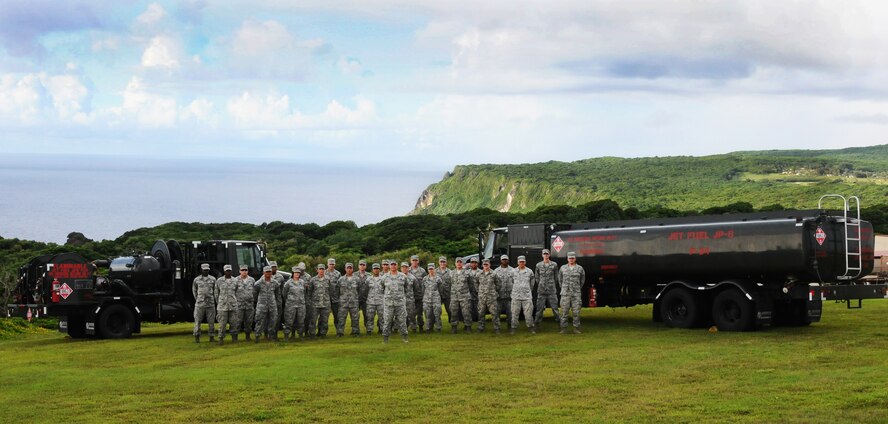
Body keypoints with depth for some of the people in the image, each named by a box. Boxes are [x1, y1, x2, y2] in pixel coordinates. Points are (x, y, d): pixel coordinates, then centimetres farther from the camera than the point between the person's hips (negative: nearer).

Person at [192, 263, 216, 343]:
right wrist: (198, 300, 12)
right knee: (197, 320, 0)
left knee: (211, 321, 3)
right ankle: (197, 337, 8)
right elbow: (194, 290, 14)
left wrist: (212, 300, 11)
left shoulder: (213, 279, 4)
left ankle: (211, 337, 10)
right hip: (200, 304, -1)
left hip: (210, 303, 1)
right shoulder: (196, 279, 3)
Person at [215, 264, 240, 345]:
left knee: (233, 322, 2)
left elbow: (237, 293, 13)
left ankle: (234, 337, 13)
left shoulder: (235, 280, 7)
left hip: (233, 305, 2)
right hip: (222, 305, -2)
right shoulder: (219, 280, 3)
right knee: (222, 323, -4)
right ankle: (221, 338, 3)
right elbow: (216, 293, 10)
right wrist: (218, 303, 12)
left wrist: (236, 302, 10)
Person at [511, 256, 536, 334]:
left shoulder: (529, 272, 5)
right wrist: (514, 291, 10)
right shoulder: (513, 271, 3)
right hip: (516, 296, 0)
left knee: (528, 313, -2)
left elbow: (532, 283, 16)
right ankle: (513, 328, 7)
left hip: (527, 296, 0)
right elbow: (511, 282, 11)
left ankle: (530, 327, 6)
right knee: (515, 313, 1)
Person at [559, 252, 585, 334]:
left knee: (576, 312, 0)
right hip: (565, 294, 1)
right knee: (564, 312, -1)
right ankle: (564, 329, 5)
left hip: (576, 294, -1)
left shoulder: (580, 269, 1)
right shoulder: (563, 268, 5)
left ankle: (576, 328, 8)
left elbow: (582, 280, 17)